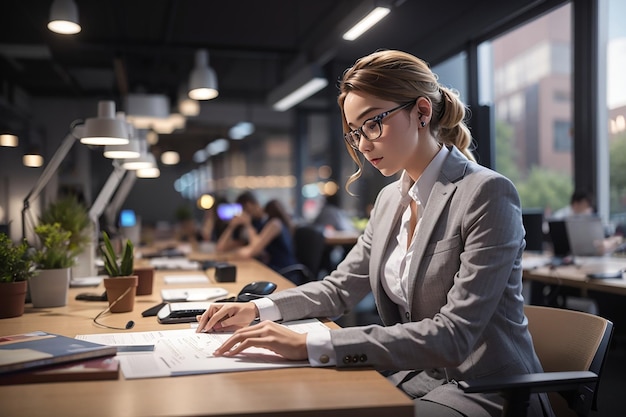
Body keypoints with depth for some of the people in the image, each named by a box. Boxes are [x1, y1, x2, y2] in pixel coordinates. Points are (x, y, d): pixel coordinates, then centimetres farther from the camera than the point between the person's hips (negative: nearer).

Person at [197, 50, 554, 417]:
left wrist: (311, 346, -29)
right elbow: (341, 288, 15)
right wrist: (257, 309, -1)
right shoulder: (390, 200, 7)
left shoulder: (487, 194, -17)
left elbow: (454, 335, -24)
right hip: (414, 377, 6)